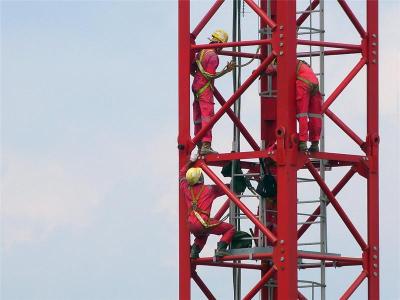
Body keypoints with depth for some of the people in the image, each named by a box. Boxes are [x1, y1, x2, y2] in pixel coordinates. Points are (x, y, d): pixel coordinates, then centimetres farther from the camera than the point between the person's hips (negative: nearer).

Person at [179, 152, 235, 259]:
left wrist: (191, 161, 34)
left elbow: (182, 174, 31)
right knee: (230, 229, 2)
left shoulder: (186, 189, 14)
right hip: (203, 223, -6)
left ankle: (194, 251, 18)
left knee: (202, 235, 39)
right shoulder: (209, 190, 4)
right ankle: (221, 249, -16)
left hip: (191, 225, 6)